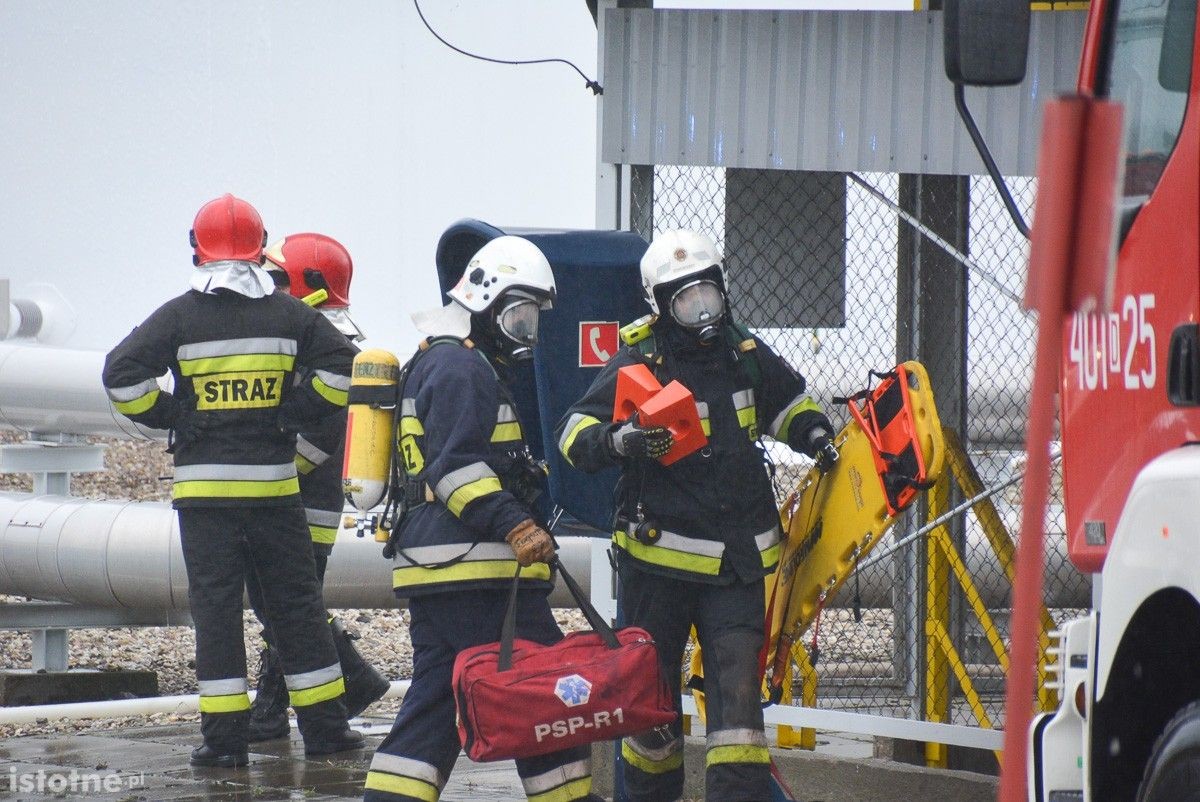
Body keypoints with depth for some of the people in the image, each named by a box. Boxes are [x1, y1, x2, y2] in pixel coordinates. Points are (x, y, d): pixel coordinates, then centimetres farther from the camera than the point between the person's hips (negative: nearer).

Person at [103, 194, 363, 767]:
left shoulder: (180, 316, -2)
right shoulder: (289, 314, 3)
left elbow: (123, 375, -9)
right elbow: (343, 369, -2)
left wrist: (171, 418, 3)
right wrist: (293, 414, 6)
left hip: (203, 484, -1)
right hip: (274, 483, 1)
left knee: (215, 607, 1)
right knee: (295, 604, 9)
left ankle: (224, 736, -2)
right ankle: (323, 726, 12)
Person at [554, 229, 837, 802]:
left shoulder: (745, 355, 8)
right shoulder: (638, 364, -7)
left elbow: (786, 400, 28)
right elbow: (574, 432, -11)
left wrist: (813, 435, 9)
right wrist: (621, 440, -30)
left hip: (736, 558, 3)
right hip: (659, 552, -3)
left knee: (737, 678, -9)